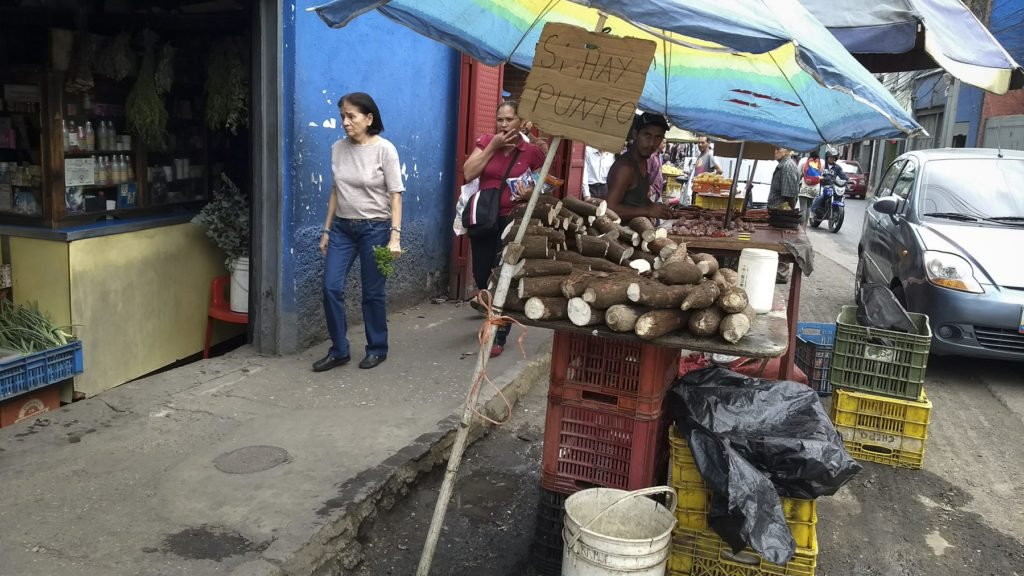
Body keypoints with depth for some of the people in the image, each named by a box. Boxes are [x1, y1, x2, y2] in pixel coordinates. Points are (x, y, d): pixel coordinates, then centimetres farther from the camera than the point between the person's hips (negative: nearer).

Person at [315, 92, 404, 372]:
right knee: (331, 288, -2)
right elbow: (335, 192, 11)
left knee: (372, 293, 3)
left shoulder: (384, 149, -10)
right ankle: (339, 350, 12)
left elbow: (395, 195, -10)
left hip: (374, 228, -4)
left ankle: (377, 349, 21)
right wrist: (326, 230, 11)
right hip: (343, 227, 5)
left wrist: (395, 235, -17)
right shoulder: (338, 148, 4)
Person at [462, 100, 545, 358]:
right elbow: (468, 173, -12)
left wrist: (530, 193, -14)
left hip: (512, 220, -2)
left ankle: (499, 336, 12)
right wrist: (493, 146, -13)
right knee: (481, 275, 9)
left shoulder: (532, 151, -4)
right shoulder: (486, 141, 1)